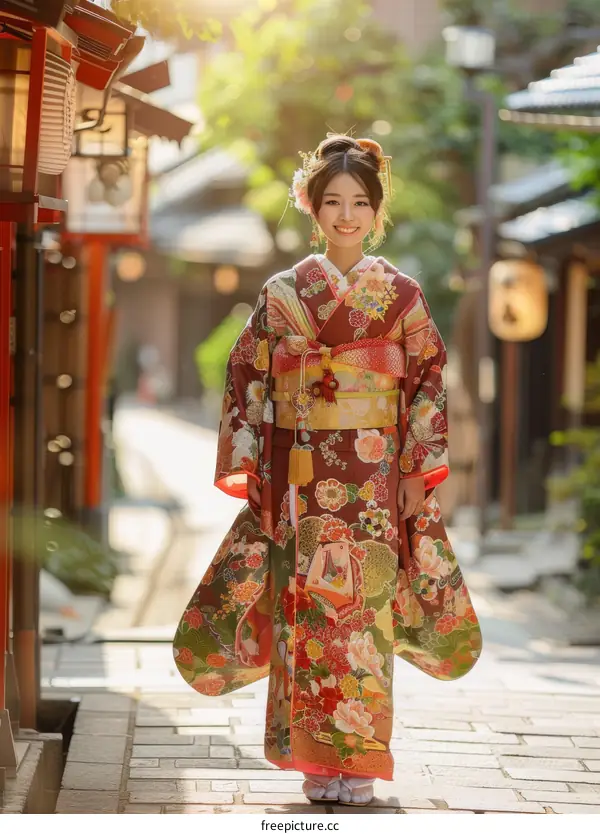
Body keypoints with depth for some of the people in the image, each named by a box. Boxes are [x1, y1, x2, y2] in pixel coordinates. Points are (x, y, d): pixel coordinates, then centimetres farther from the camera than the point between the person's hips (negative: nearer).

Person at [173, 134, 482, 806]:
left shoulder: (401, 294, 4)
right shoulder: (282, 293, 4)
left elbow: (427, 384, 5)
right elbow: (247, 379, 5)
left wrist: (419, 473, -2)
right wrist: (249, 472, -2)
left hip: (375, 477, 0)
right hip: (301, 474, 0)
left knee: (366, 606, -2)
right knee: (306, 608, -1)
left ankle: (358, 762, 6)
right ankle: (316, 763, 7)